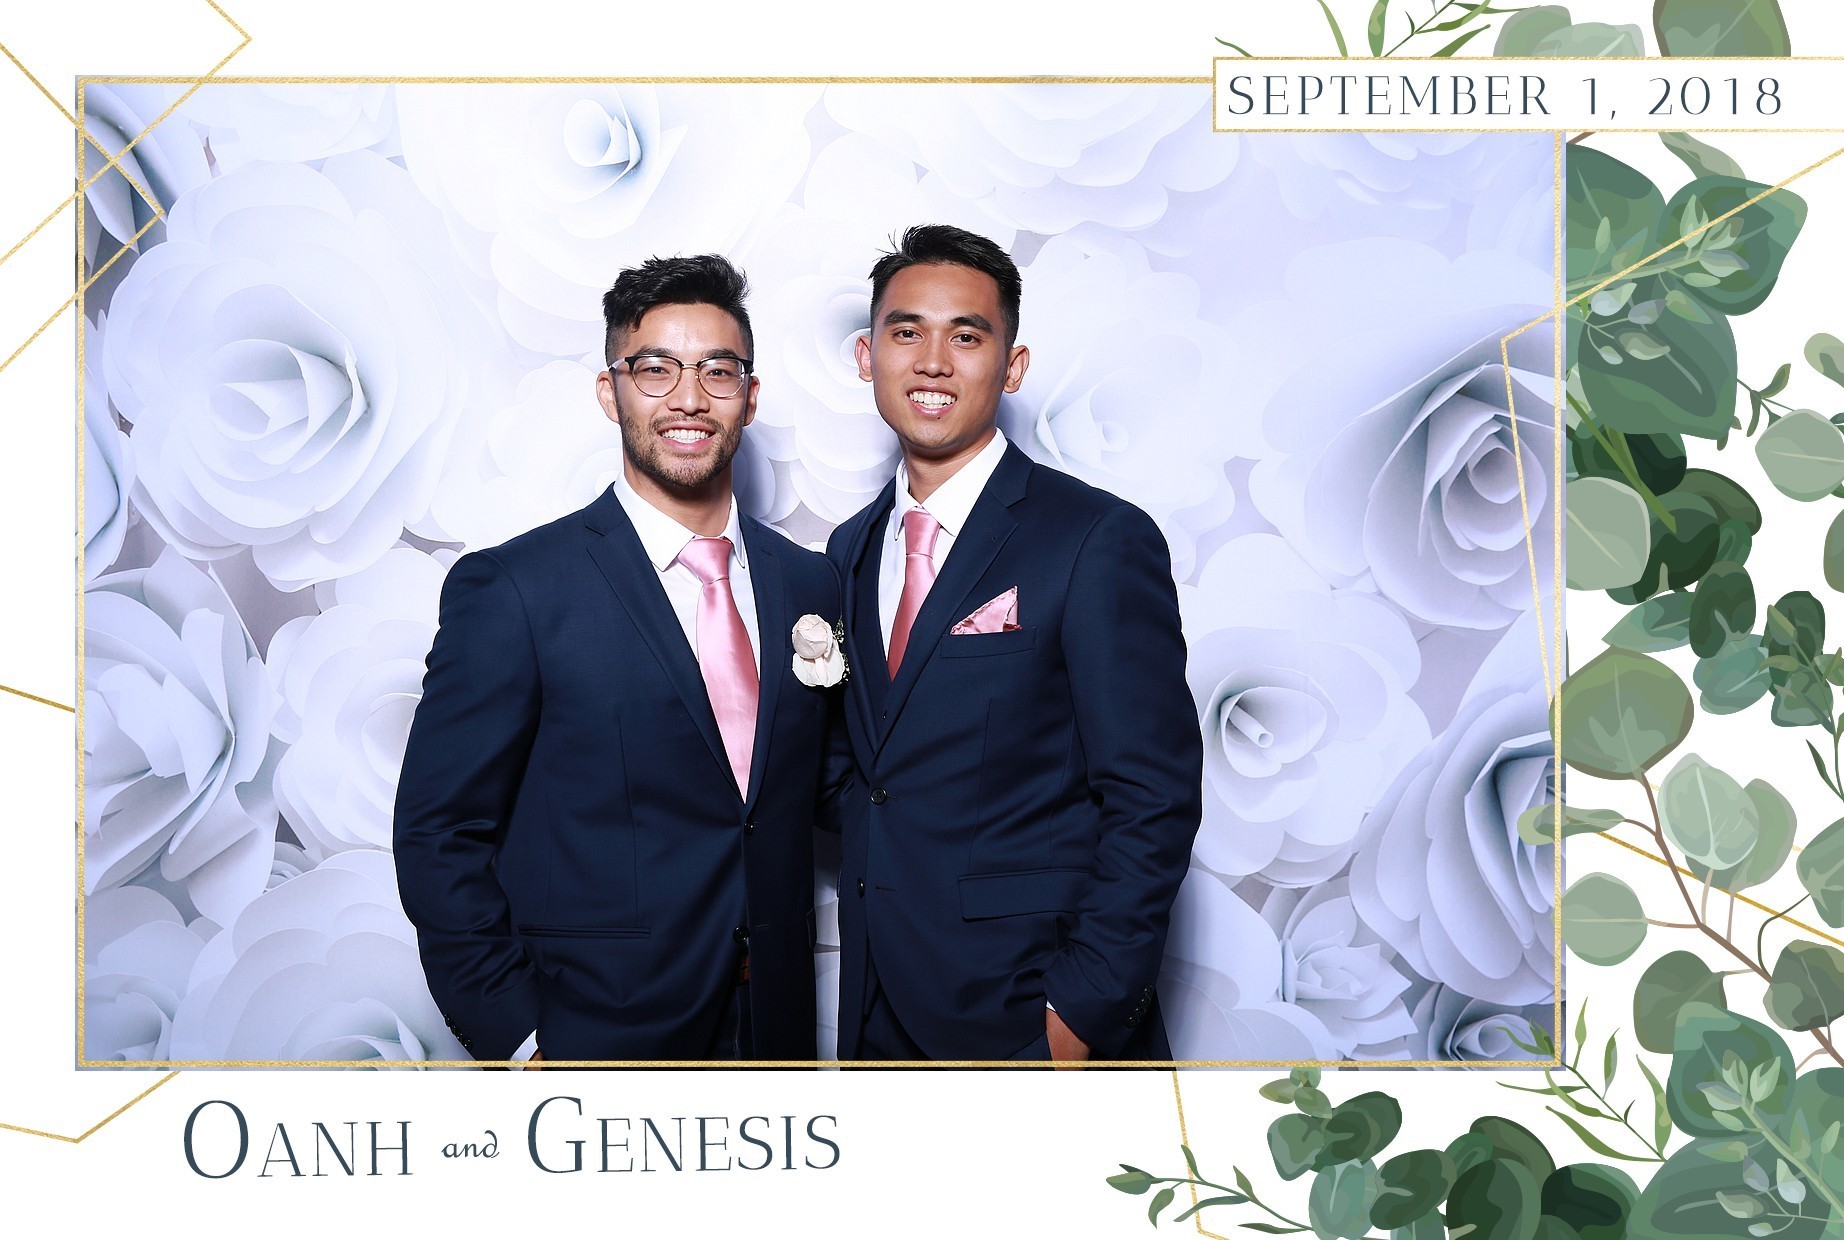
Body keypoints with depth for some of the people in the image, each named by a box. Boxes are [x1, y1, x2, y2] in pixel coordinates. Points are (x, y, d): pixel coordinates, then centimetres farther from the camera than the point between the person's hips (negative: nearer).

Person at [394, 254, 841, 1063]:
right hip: (594, 1041, -4)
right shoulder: (509, 590, -10)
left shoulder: (810, 584, 4)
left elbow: (804, 799, 10)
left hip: (774, 1030, 4)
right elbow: (439, 836, -9)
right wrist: (516, 1041, -14)